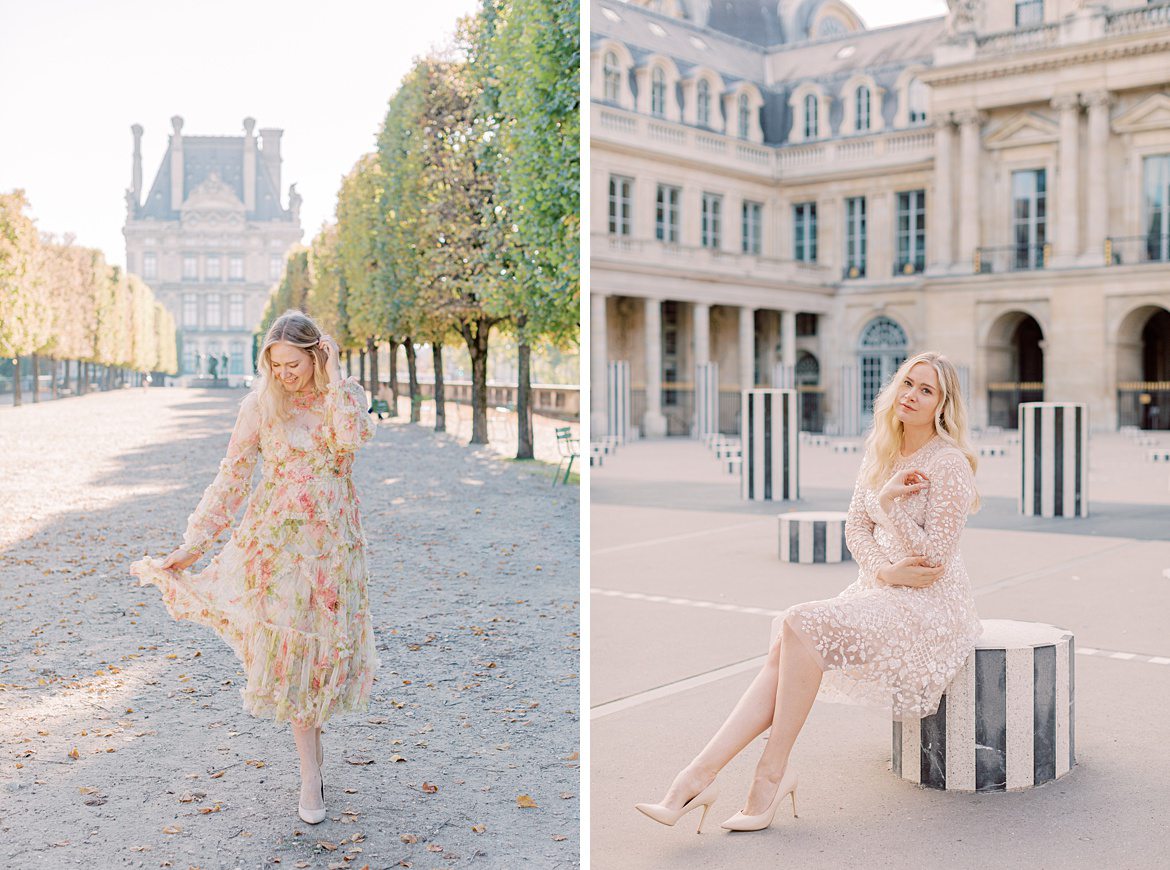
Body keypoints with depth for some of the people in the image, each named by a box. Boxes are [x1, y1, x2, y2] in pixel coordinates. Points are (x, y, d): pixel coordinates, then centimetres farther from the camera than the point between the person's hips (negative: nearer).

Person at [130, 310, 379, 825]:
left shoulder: (345, 397, 1)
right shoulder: (260, 404, -3)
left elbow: (353, 437, -22)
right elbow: (232, 477, -1)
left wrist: (332, 377, -16)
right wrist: (194, 543, -3)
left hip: (333, 536, 1)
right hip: (277, 535, -1)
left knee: (329, 640, 4)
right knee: (288, 644, -3)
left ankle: (311, 727, 30)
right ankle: (311, 772, 3)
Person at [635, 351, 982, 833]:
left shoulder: (949, 463, -11)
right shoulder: (880, 452, 11)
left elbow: (933, 558, -14)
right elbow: (855, 528, 9)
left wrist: (888, 501, -20)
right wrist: (886, 570, -10)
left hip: (930, 603, -7)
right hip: (880, 590, 7)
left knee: (801, 622, -28)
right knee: (783, 650, -18)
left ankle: (772, 771, -20)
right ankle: (698, 775, -25)